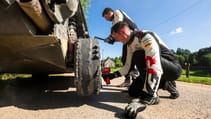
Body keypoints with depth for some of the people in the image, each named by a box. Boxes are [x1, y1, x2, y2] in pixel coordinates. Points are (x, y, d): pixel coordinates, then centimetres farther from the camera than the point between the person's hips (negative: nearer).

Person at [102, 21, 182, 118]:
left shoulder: (145, 37, -26)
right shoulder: (130, 44, 3)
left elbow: (155, 67, -39)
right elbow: (127, 67, 10)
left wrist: (144, 99, -44)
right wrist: (112, 75, 0)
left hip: (173, 69, -8)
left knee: (140, 56, -32)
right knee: (133, 92, 4)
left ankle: (152, 96, -18)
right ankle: (165, 84, 15)